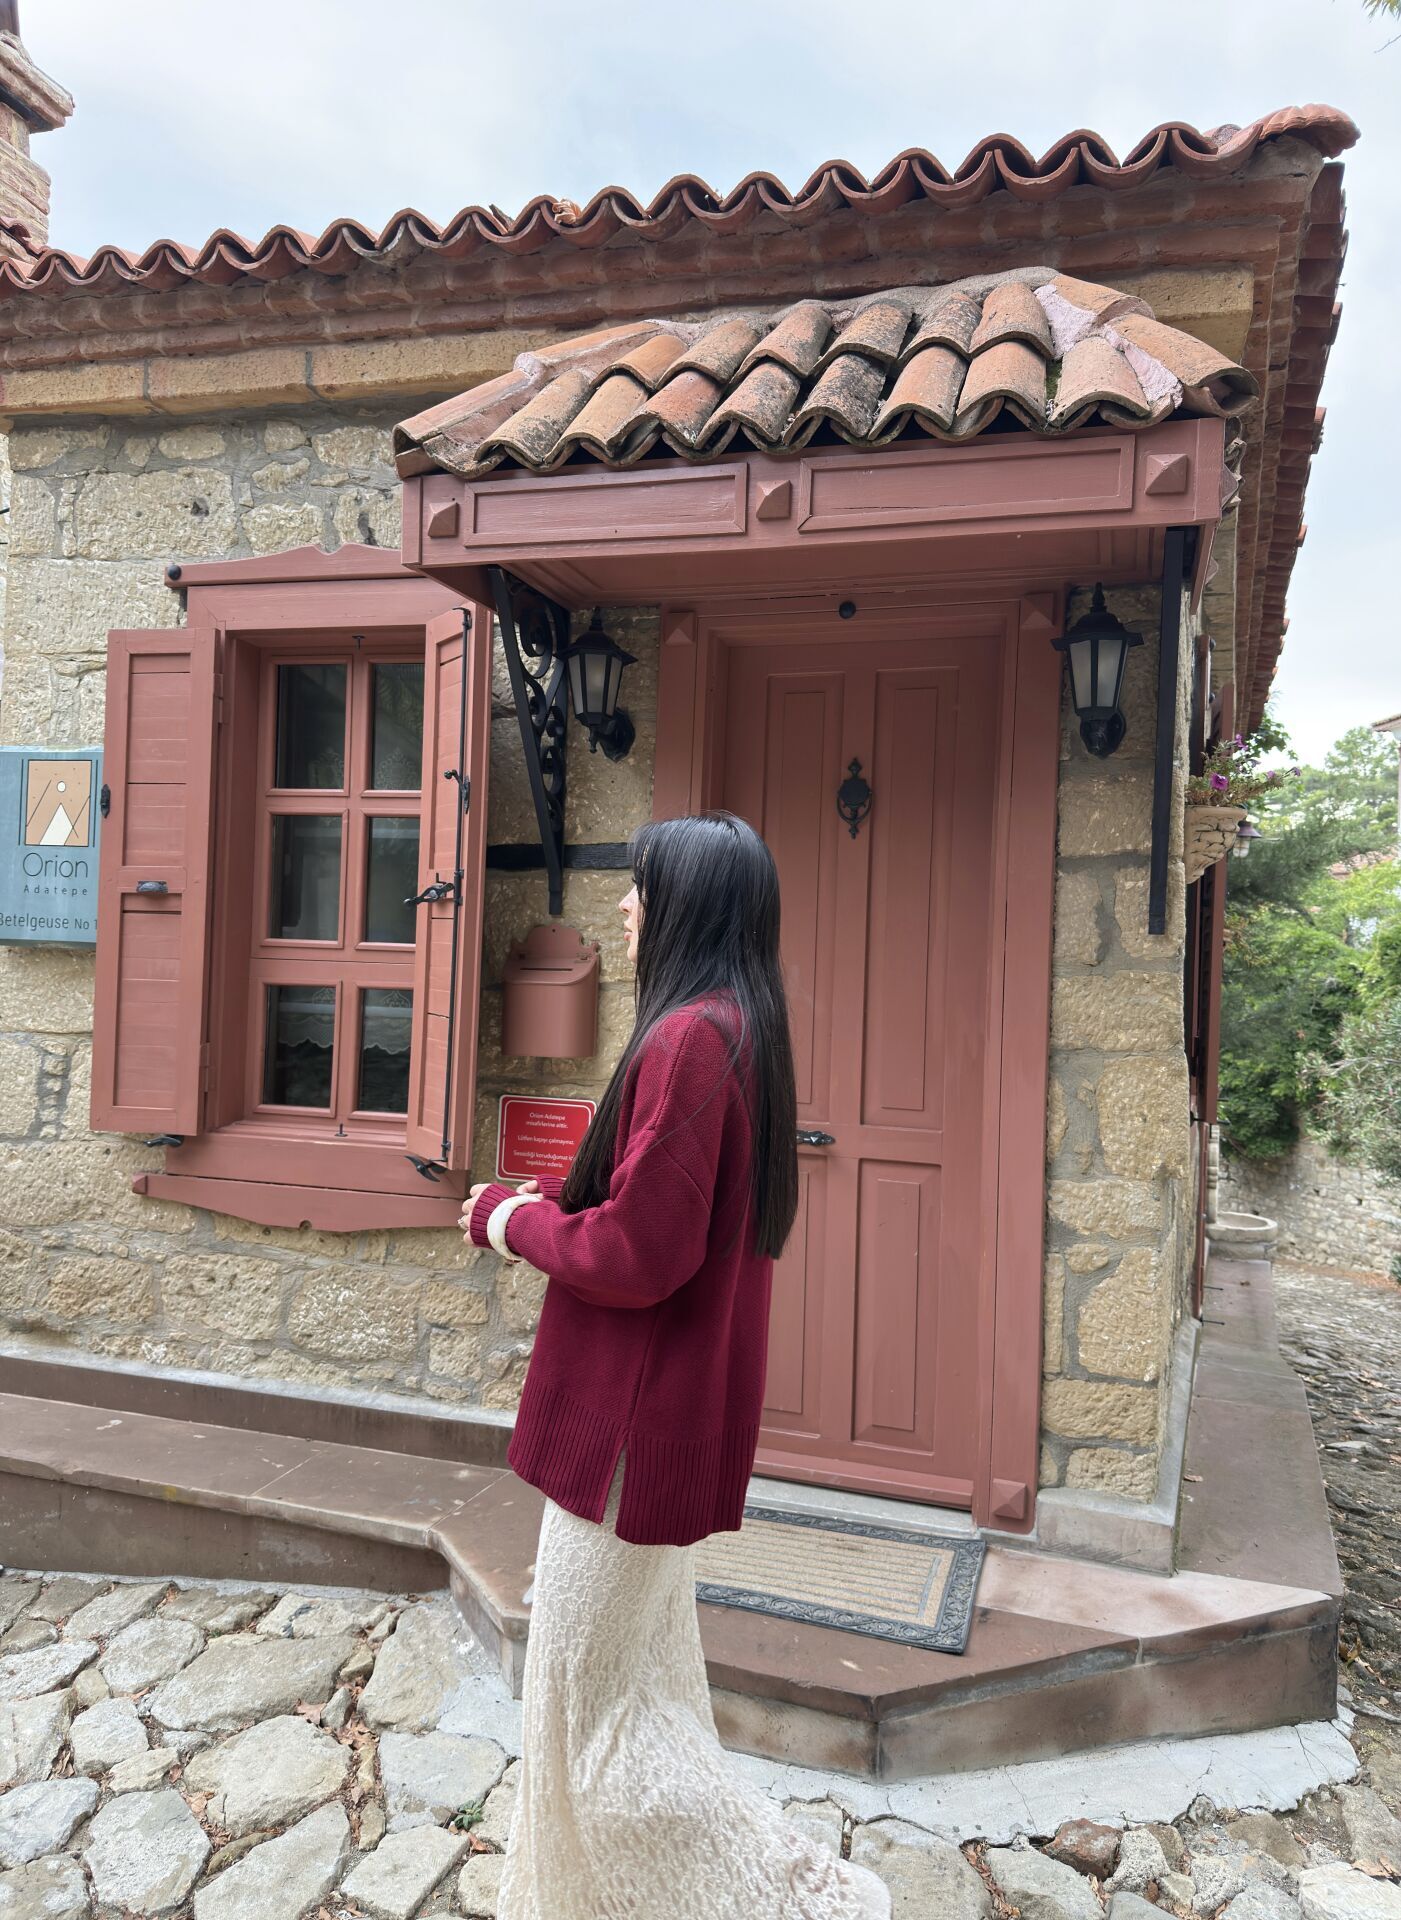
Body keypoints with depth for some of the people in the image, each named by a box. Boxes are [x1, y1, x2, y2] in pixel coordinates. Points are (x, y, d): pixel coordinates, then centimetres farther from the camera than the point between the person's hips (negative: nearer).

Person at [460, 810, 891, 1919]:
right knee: (641, 1664, 23)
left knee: (592, 1692, 7)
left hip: (640, 1416, -10)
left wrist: (511, 1219, -9)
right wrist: (554, 1205, 6)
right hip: (678, 1403, 10)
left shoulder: (689, 1038, -24)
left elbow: (635, 1257, -26)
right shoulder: (741, 1029, 7)